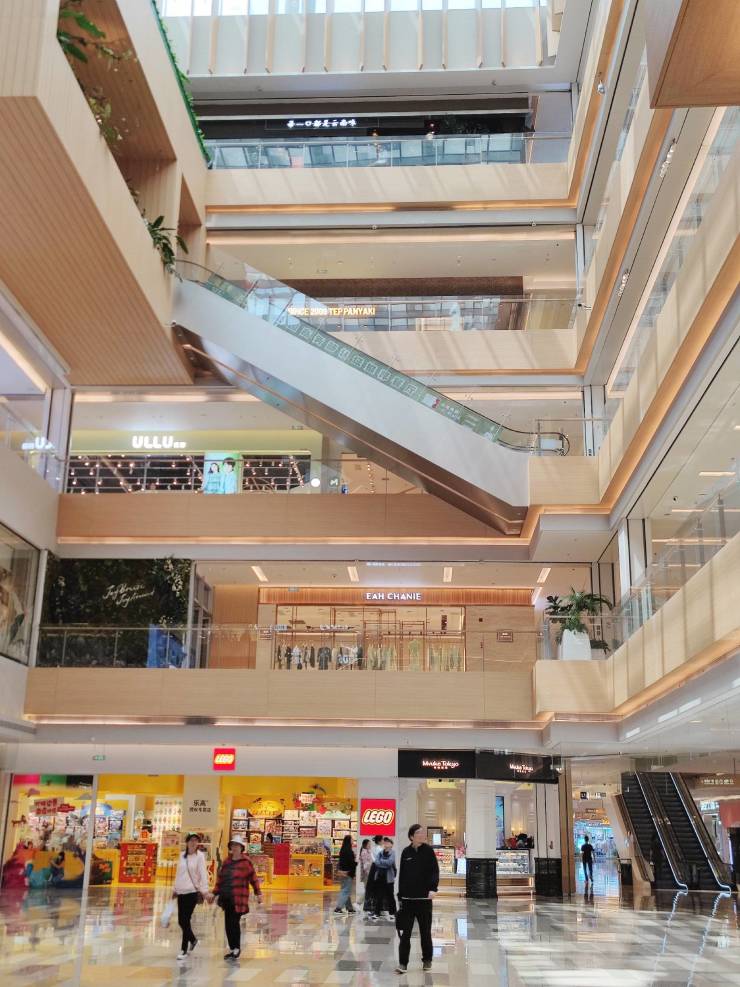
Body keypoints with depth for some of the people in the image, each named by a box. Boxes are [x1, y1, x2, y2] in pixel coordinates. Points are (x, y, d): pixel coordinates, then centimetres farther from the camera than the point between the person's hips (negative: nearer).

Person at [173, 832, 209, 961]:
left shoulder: (200, 856, -5)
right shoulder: (182, 855, 9)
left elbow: (203, 873, -10)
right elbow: (178, 873, 17)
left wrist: (204, 890, -17)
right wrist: (175, 889, 18)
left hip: (192, 892, -5)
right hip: (181, 892, 5)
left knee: (186, 920, -6)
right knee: (181, 921, 7)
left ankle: (184, 949, 5)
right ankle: (193, 940, 32)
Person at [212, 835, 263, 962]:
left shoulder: (246, 862, -4)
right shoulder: (226, 862, 12)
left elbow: (253, 878, -2)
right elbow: (220, 878, 17)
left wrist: (258, 893, -3)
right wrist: (215, 893, 16)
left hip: (239, 898, -6)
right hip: (226, 898, 6)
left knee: (234, 923, -7)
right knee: (228, 923, 8)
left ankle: (237, 948, 8)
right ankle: (232, 949, 20)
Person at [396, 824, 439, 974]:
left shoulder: (428, 851, -2)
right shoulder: (406, 852, 4)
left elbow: (435, 871, -8)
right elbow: (401, 875, 9)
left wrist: (433, 888, -24)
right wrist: (400, 896, 10)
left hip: (424, 898, -1)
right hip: (408, 898, 1)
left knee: (425, 932, 9)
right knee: (405, 932, -1)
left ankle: (427, 960, 25)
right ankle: (403, 963, 3)